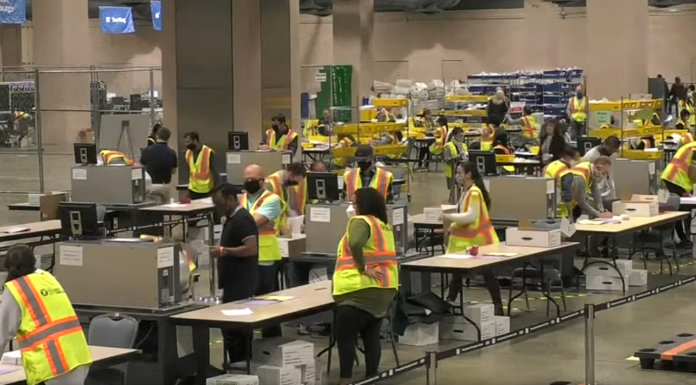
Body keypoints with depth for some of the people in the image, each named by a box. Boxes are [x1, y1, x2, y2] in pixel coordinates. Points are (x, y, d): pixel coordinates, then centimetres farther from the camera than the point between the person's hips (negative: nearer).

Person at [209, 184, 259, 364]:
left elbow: (251, 249, -24)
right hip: (235, 283, 10)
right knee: (236, 327, 11)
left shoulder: (241, 220, -15)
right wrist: (223, 251, 14)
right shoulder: (231, 219, 16)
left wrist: (224, 251, -21)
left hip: (241, 284, -10)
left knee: (233, 328, -9)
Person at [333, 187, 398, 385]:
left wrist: (362, 268, -20)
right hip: (384, 289, 8)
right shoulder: (385, 226, 18)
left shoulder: (360, 221, -9)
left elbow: (355, 243, -28)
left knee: (345, 335, -1)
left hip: (360, 290, -8)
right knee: (371, 336, 12)